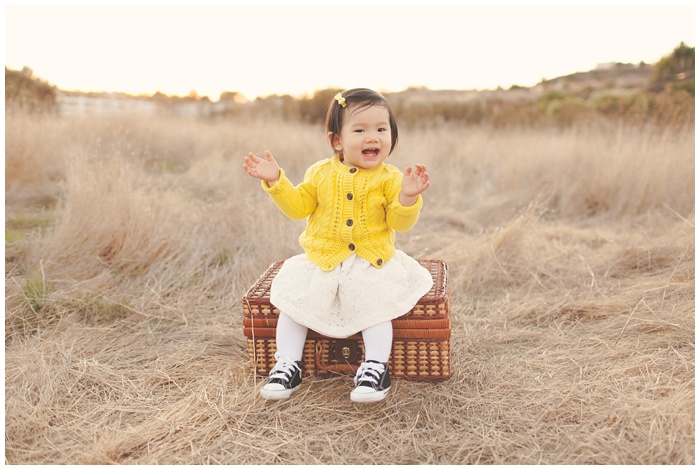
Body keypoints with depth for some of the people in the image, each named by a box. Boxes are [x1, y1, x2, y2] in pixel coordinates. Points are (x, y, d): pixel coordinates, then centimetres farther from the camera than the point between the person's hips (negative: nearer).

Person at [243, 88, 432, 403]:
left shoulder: (390, 178, -4)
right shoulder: (321, 173, 3)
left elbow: (400, 223, -7)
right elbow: (298, 207, 8)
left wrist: (408, 197, -25)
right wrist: (276, 181, -3)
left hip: (371, 262, -2)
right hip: (321, 260, 2)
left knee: (376, 304, -20)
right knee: (292, 301, -7)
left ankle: (375, 366, -3)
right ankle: (288, 365, 5)